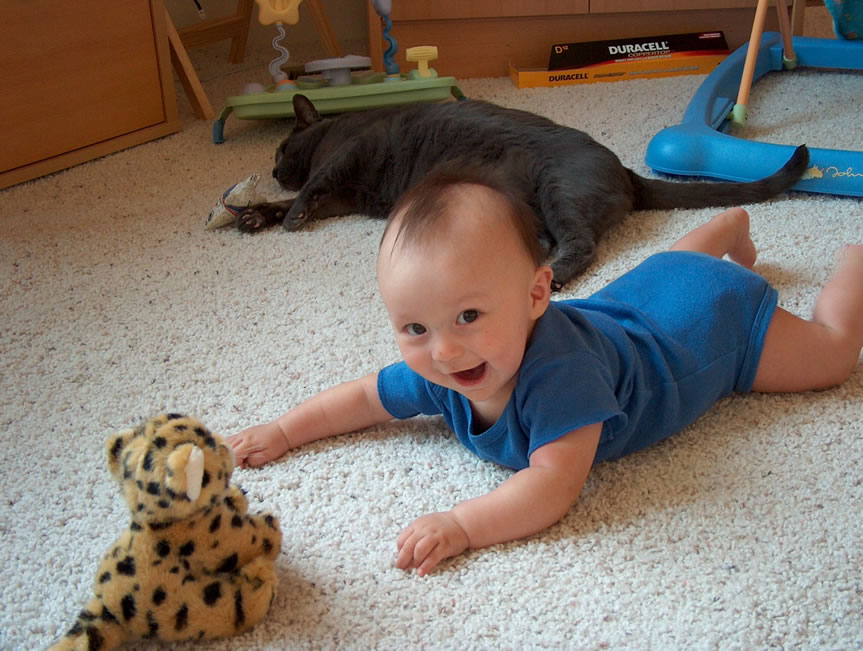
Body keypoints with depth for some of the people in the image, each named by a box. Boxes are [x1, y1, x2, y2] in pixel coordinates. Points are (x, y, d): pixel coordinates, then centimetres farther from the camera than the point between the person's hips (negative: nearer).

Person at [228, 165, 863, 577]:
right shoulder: (434, 371, -28)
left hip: (712, 316, -6)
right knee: (665, 263, 41)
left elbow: (555, 484, -55)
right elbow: (366, 397, -12)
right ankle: (733, 224, 67)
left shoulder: (559, 371, -50)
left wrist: (462, 524, -61)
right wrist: (284, 431, -18)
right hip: (633, 300, 6)